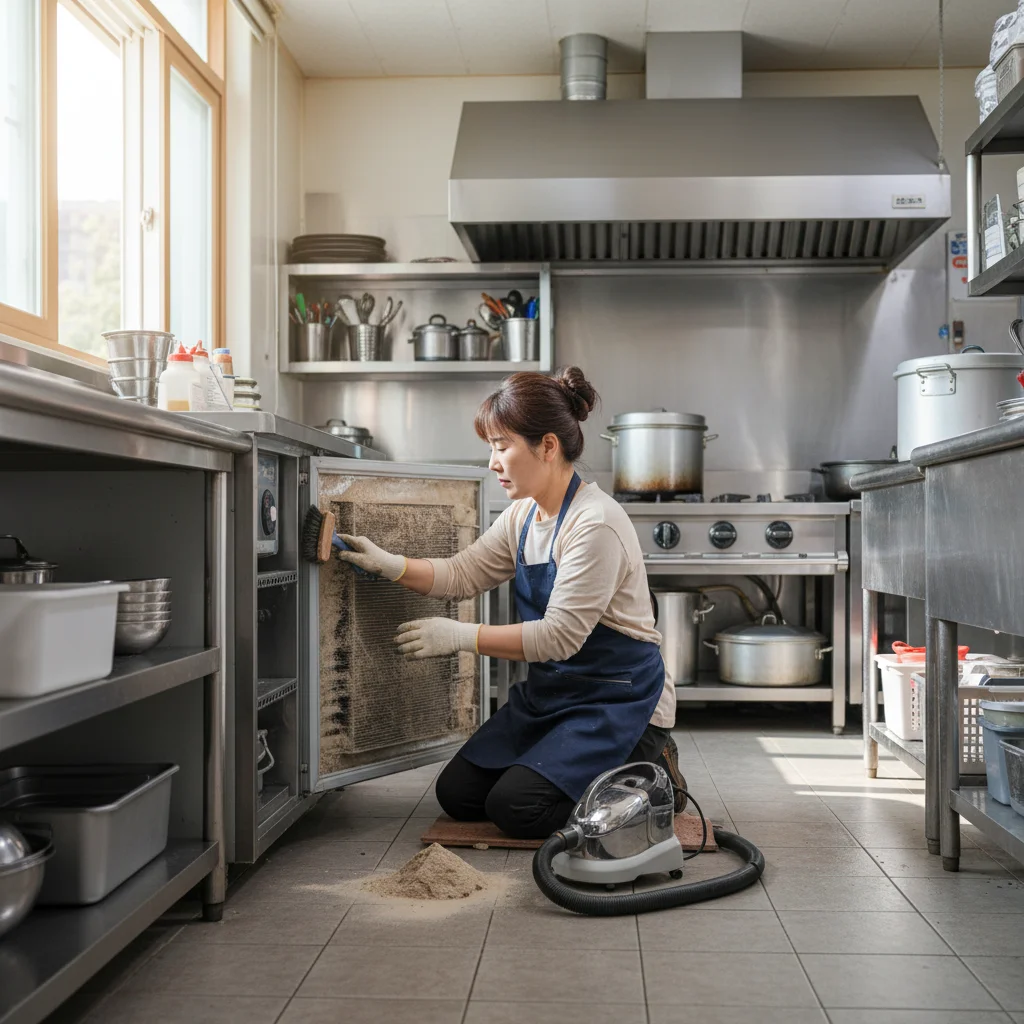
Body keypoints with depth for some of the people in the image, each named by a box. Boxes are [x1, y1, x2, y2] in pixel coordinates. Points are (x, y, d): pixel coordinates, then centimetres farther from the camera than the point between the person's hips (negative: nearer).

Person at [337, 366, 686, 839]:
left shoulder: (596, 524, -24)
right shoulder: (523, 516, 4)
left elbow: (560, 635, -25)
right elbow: (462, 575, 8)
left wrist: (462, 635, -23)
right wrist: (389, 565, -7)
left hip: (616, 698, -9)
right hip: (551, 690, 9)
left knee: (514, 807, -17)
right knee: (457, 793, 3)